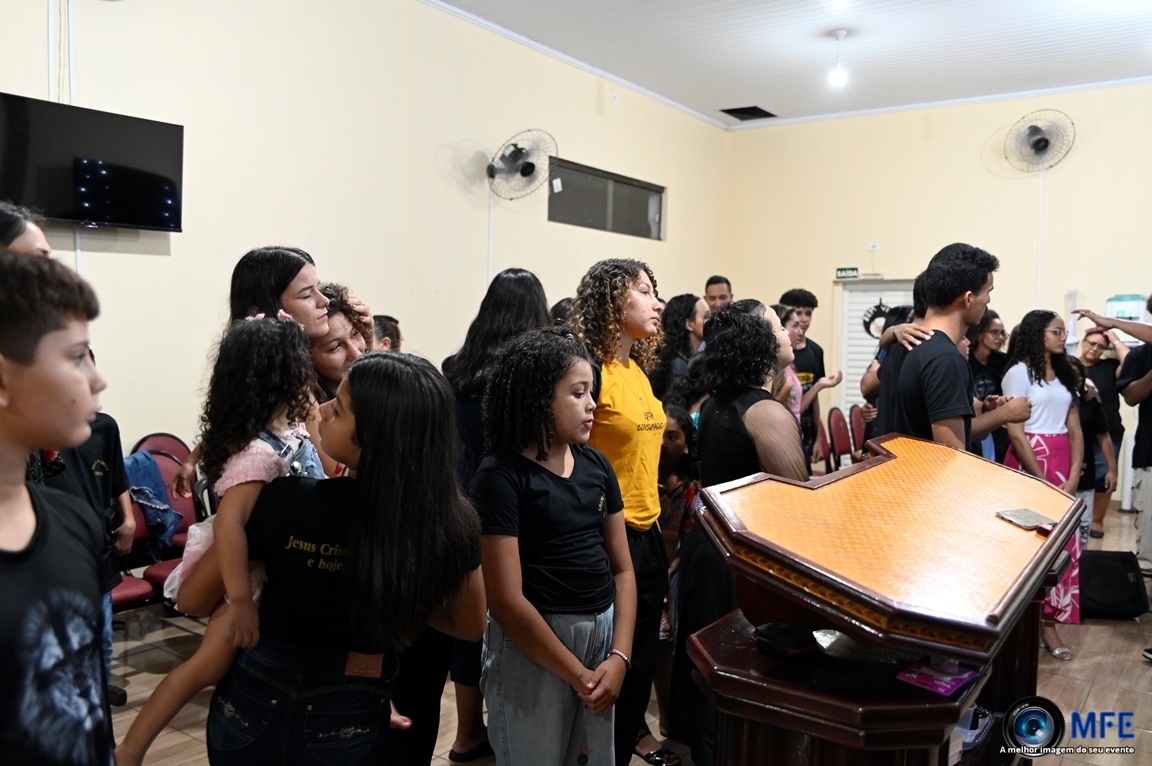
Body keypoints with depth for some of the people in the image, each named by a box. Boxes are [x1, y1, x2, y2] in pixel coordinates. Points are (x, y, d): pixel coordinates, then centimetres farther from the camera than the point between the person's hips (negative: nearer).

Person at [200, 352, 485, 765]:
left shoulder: (286, 500, -25)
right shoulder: (451, 521, -21)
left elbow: (196, 599, -9)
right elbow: (470, 626, -3)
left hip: (251, 707, 0)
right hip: (351, 723, 0)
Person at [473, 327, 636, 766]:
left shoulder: (597, 466, 3)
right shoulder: (501, 476, -15)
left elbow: (622, 569, 6)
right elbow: (507, 600, -17)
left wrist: (619, 656, -6)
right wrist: (578, 675, -13)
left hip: (601, 632, 6)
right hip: (531, 644, -5)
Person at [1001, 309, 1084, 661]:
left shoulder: (1065, 374, 16)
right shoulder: (1019, 372, -5)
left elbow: (1075, 430, 10)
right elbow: (1015, 433, -11)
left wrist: (1073, 476, -4)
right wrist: (1043, 482, -12)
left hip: (1062, 464, 6)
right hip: (1028, 463, -6)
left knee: (1064, 543, 2)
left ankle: (1048, 621, 11)